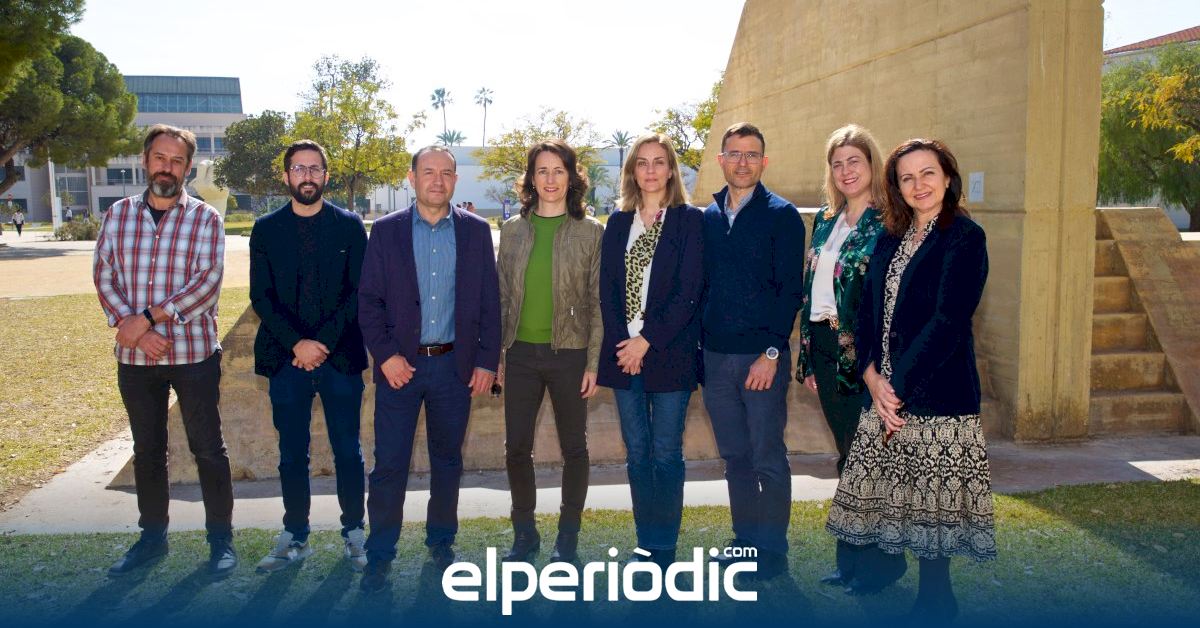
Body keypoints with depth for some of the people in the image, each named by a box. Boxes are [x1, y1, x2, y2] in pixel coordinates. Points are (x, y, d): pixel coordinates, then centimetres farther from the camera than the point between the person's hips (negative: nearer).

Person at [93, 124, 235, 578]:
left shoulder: (204, 218, -3)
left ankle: (221, 537, 16)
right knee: (147, 450, 15)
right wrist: (132, 329, -14)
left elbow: (207, 281, -13)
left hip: (194, 353, -3)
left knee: (208, 448, 3)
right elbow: (104, 277, 1)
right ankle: (152, 536, 29)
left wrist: (147, 318, -18)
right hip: (135, 357, 3)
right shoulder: (118, 215, 7)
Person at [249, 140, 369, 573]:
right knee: (292, 453, 9)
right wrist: (297, 343, -12)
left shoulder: (349, 226, 4)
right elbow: (261, 296, 1)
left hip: (340, 355, -1)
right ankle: (295, 537, 21)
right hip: (287, 358, 1)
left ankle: (354, 533, 19)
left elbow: (359, 291, -2)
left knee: (348, 451, 6)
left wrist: (324, 342, -11)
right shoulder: (266, 229, 7)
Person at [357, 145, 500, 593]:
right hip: (400, 364, -1)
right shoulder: (386, 231, 2)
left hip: (455, 365, 1)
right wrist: (385, 355, -10)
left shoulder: (476, 231, 4)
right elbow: (368, 300, -1)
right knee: (389, 464, 1)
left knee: (448, 460, 13)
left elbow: (489, 301, 4)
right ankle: (379, 555, 14)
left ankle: (441, 541, 30)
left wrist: (487, 360, -1)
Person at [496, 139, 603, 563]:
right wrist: (495, 353, 5)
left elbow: (598, 301, -2)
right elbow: (502, 296, 10)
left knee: (573, 447, 8)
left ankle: (568, 536, 25)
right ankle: (524, 532, 25)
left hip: (569, 353, -2)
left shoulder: (590, 232, -1)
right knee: (516, 447, 7)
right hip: (521, 353, 3)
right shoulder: (513, 229, 7)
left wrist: (594, 362, -7)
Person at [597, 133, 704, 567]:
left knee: (666, 454, 1)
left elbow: (689, 292, -8)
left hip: (669, 353, -4)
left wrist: (647, 341, -13)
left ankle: (664, 549, 12)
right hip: (624, 352, 4)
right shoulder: (618, 223, 12)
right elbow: (607, 289, 7)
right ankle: (644, 544, 20)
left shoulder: (689, 220, 0)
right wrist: (623, 343, -6)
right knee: (637, 453, 9)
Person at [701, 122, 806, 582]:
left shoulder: (782, 215, -3)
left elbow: (790, 289, -8)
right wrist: (697, 346, 8)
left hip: (762, 357, -5)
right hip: (715, 355, 5)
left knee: (768, 457, 2)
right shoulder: (708, 218, 12)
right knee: (735, 456, 13)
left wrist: (772, 352, -15)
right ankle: (745, 541, 25)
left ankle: (773, 552, 14)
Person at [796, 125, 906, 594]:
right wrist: (807, 356, 10)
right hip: (825, 350, 7)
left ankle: (880, 562, 18)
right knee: (847, 455, 14)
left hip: (864, 354, -6)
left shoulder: (887, 223, -8)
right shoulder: (826, 220, 13)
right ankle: (850, 558, 26)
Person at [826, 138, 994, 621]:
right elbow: (867, 313, 9)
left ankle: (934, 602, 19)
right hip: (884, 393, 6)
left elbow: (948, 321, -15)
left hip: (936, 395, -6)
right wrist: (873, 378, -7)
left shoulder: (963, 237, -6)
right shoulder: (890, 241, 14)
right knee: (895, 500, 10)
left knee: (931, 506, 3)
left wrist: (898, 387, -16)